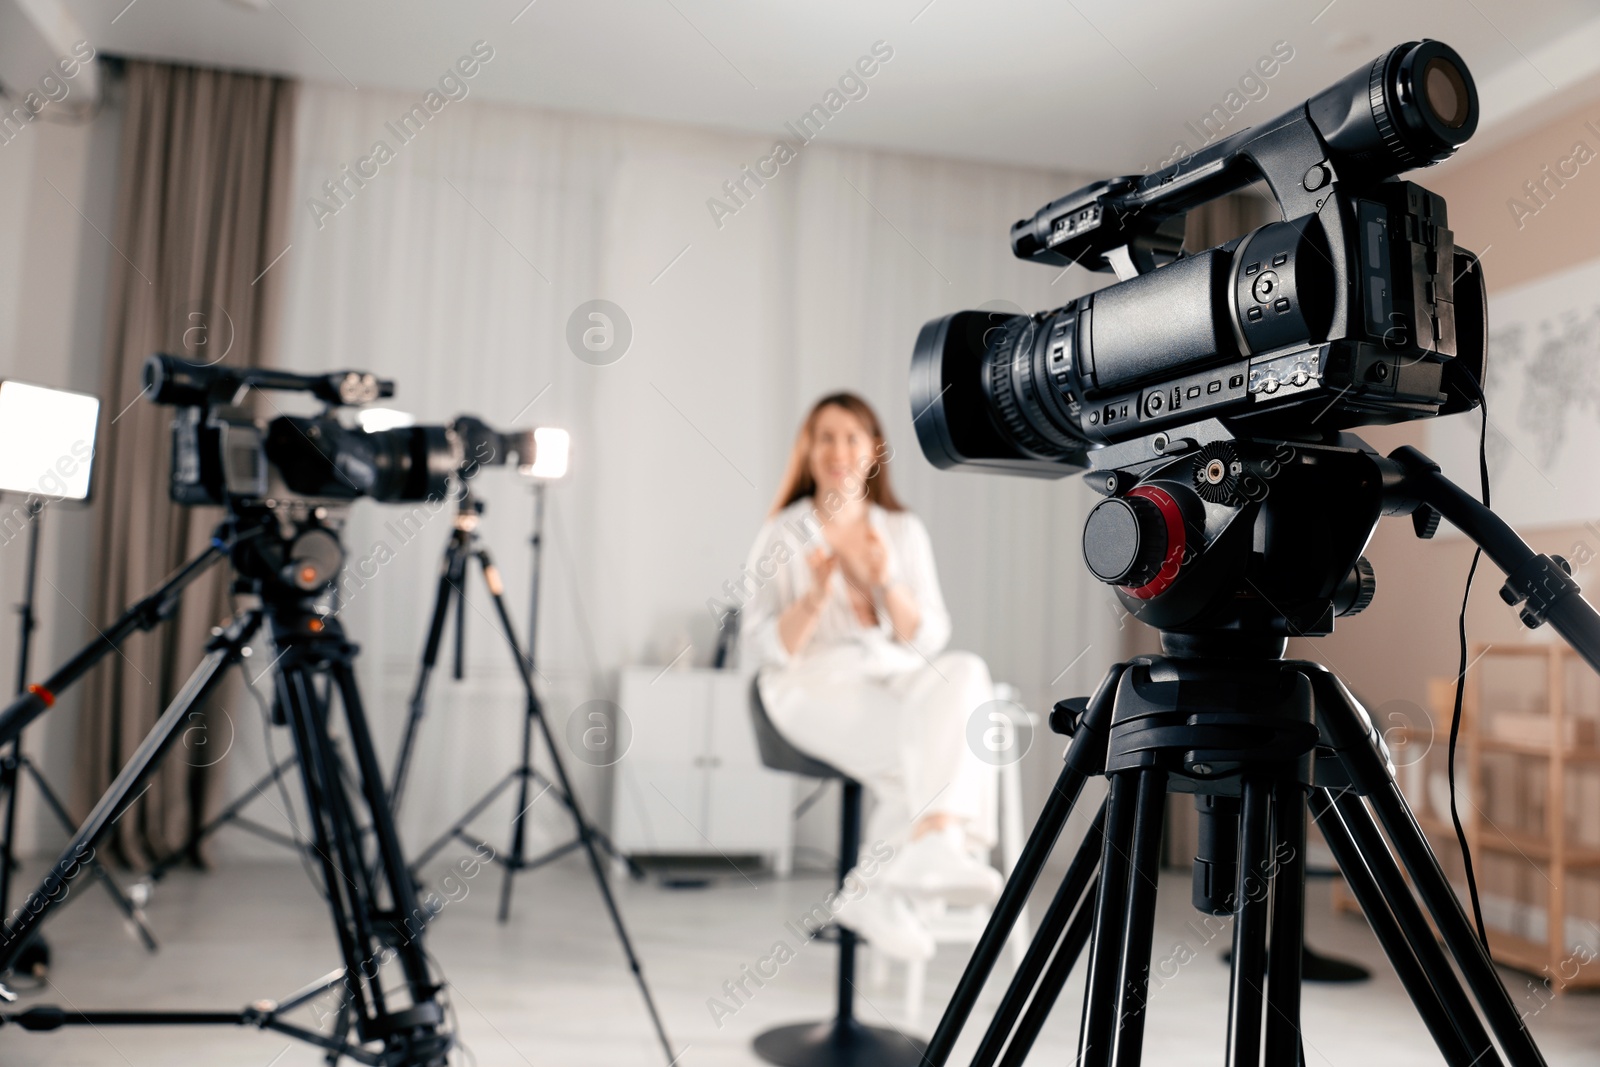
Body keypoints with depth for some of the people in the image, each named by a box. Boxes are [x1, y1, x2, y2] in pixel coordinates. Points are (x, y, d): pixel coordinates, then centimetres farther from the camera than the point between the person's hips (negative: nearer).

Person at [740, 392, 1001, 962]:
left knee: (964, 672, -31)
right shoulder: (784, 534, 2)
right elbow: (762, 649, -4)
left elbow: (929, 641, 4)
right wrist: (816, 595, -19)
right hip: (817, 686, -4)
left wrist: (886, 583, -13)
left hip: (899, 679, 4)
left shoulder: (904, 532, 11)